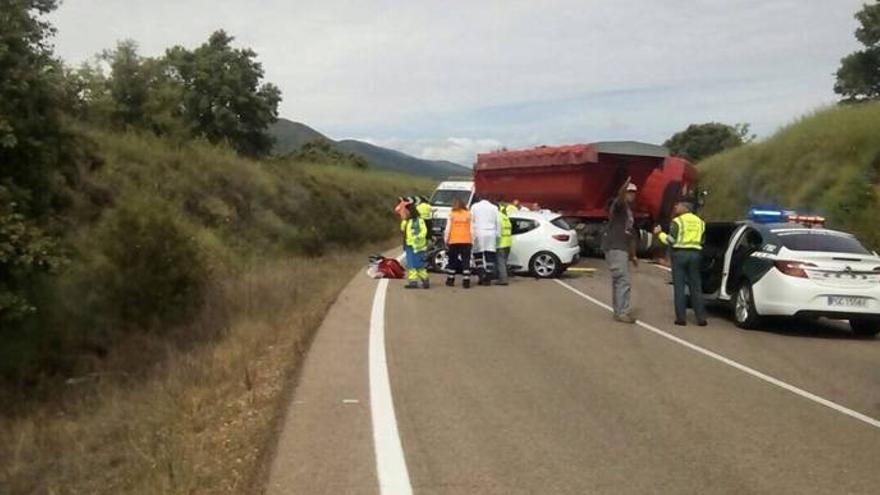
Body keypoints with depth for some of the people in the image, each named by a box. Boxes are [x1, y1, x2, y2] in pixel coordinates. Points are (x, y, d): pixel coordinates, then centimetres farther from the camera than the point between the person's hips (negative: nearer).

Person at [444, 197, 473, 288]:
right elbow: (472, 229, 3)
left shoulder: (451, 214, 1)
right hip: (466, 241, 0)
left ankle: (450, 280, 16)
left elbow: (448, 229, 0)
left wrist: (446, 240, 6)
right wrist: (472, 241, 7)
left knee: (452, 261, 12)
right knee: (466, 262, 2)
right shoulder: (468, 214, 4)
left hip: (454, 241, 0)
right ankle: (466, 282, -4)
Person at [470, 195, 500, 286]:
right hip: (491, 234, 1)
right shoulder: (494, 208, 9)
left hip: (478, 233, -1)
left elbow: (471, 221, 2)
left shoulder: (474, 207, 5)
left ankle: (482, 275, -4)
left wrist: (471, 234, 4)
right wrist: (497, 235, 10)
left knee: (478, 255, 10)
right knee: (490, 256, 2)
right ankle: (488, 279, 0)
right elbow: (497, 223, 6)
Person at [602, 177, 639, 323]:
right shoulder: (619, 205, -5)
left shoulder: (630, 212, 22)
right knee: (623, 280, -14)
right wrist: (626, 184, -52)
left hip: (622, 249, 10)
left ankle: (619, 311, 21)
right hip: (614, 248, -10)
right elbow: (620, 196, -32)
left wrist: (633, 255, 26)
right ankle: (622, 312, -13)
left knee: (618, 281, 14)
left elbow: (631, 236, 27)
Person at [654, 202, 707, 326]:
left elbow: (671, 240, -8)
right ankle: (701, 318, 5)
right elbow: (702, 241, 12)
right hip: (695, 254, 4)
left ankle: (681, 318, -3)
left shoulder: (677, 221, -5)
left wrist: (659, 233, 6)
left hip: (680, 253, -4)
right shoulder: (700, 221, 11)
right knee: (696, 287, 8)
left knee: (679, 286, 0)